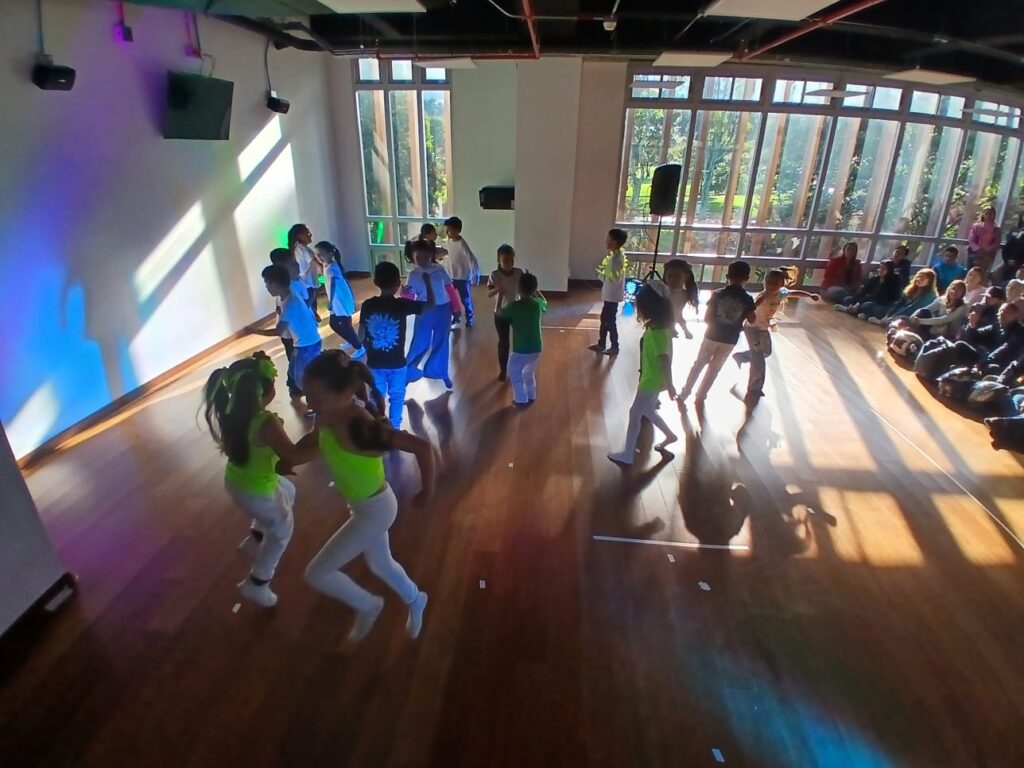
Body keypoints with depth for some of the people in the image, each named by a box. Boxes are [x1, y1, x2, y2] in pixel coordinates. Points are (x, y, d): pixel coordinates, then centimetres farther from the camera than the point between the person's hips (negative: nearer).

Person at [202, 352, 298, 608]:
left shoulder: (230, 411, -16)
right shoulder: (267, 424, -36)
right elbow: (293, 457, -32)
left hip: (234, 480, 7)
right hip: (256, 492, -7)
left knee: (287, 492, 35)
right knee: (281, 532, 22)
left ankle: (255, 539, 47)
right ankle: (256, 584, 35)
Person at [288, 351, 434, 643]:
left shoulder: (365, 429, -36)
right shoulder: (327, 416, -11)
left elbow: (422, 447, -36)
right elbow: (318, 444, 10)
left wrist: (426, 491, -24)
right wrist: (288, 461, -2)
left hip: (375, 509, -8)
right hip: (360, 505, 8)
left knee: (316, 574, 0)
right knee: (380, 565, 28)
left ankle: (368, 606, 26)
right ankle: (415, 601, 55)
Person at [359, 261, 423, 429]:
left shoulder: (367, 305, -7)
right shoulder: (402, 304, -16)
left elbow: (361, 335, 0)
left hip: (374, 362, 2)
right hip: (397, 362, -2)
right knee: (397, 396, 16)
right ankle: (395, 427, 27)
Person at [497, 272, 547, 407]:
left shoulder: (514, 306, -16)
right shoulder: (537, 304, -5)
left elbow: (499, 314, 4)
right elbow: (545, 303, 22)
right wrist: (536, 290, 21)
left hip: (520, 350, -4)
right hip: (536, 349, 5)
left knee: (515, 374, 20)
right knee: (529, 373, 28)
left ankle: (521, 400, 24)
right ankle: (531, 396, 39)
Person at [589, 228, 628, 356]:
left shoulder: (616, 258, -23)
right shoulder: (616, 255, 8)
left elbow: (615, 277, -27)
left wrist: (602, 273, -14)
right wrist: (604, 269, 4)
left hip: (612, 295, -10)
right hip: (609, 295, 10)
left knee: (609, 321, 2)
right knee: (604, 319, 18)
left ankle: (614, 347, 15)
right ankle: (601, 344, 29)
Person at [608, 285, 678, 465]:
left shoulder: (656, 332, -29)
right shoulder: (660, 325, 0)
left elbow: (665, 360, -27)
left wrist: (669, 385, -22)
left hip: (652, 381, -9)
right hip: (651, 378, 9)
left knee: (635, 413, 2)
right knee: (647, 411, 25)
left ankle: (627, 454, 14)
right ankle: (670, 435, 43)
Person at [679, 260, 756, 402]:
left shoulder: (717, 294, -11)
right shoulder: (747, 299, -8)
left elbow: (707, 318, -10)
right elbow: (751, 320, 3)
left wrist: (716, 323, 9)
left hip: (712, 335, -1)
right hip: (730, 339, 1)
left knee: (699, 364, 15)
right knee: (714, 368, 16)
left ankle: (685, 393, 20)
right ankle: (700, 396, 26)